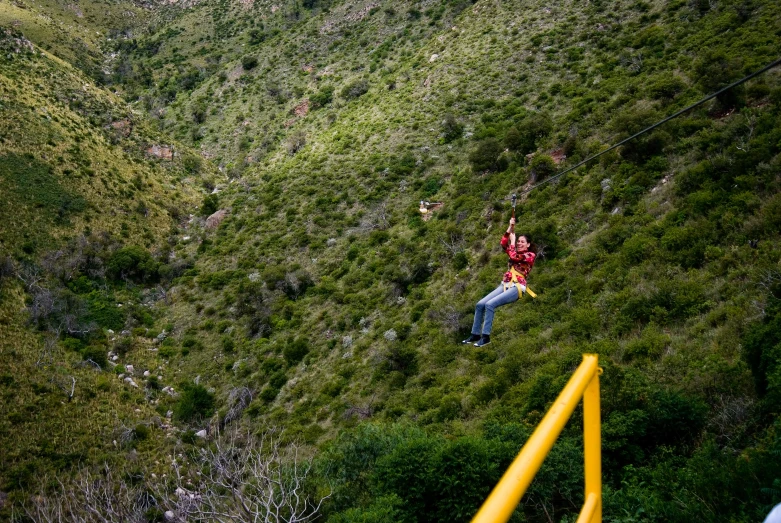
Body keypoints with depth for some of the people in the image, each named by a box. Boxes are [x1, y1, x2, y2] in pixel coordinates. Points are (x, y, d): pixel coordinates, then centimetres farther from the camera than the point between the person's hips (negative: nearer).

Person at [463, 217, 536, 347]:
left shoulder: (530, 255, 0)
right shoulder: (515, 252, 21)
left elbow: (513, 257, -16)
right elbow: (503, 244, 6)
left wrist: (513, 241, -2)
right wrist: (510, 228, -2)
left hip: (516, 288, -7)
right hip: (505, 285, 7)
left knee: (489, 305, -27)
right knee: (480, 304, -9)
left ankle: (486, 336, -26)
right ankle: (475, 334, -3)